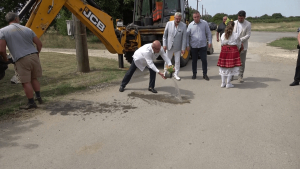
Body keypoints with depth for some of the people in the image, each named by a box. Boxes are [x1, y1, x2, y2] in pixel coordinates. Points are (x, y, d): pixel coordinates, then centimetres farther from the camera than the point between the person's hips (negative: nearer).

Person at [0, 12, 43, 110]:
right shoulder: (27, 29, 12)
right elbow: (39, 44, 10)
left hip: (21, 60, -4)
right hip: (33, 56, 4)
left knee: (26, 82, 2)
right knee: (34, 79, 19)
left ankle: (31, 103, 8)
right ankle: (39, 98, 22)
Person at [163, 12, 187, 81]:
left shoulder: (183, 26, -8)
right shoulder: (169, 24, -6)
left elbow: (184, 38, -7)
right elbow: (165, 35, 0)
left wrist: (183, 48, -10)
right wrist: (164, 45, -5)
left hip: (178, 47, -1)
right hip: (169, 46, 1)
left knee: (177, 61, 5)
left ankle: (176, 74, 19)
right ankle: (165, 72, 30)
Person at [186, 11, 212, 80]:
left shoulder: (204, 23, 1)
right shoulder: (190, 25, 0)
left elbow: (208, 33, 6)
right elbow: (187, 35, 4)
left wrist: (209, 42, 0)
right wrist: (187, 45, 0)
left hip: (203, 46, 0)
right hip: (193, 46, 1)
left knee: (204, 60, 1)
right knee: (194, 60, 10)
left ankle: (205, 74, 14)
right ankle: (194, 74, 24)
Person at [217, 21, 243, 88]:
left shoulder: (223, 35, 2)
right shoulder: (236, 35, -4)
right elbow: (239, 45, 6)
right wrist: (237, 50, 26)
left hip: (224, 51, 3)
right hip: (233, 51, -3)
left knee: (223, 67, 10)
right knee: (231, 67, 4)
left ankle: (223, 83, 14)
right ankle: (228, 84, 8)